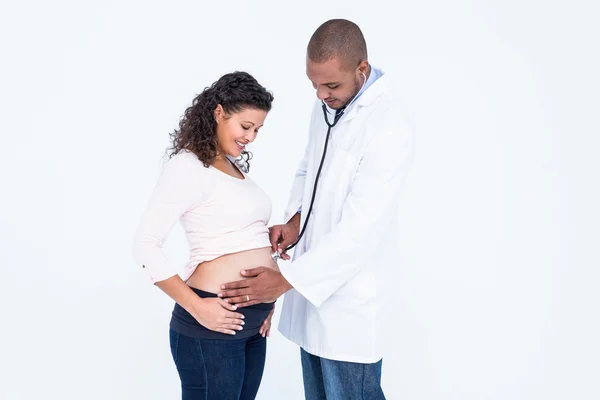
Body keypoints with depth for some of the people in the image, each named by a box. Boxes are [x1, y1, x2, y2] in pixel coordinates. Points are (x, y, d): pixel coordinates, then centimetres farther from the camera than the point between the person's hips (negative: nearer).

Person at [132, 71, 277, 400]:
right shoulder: (188, 166, -10)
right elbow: (145, 245, -15)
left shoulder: (235, 166, 14)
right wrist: (197, 307, -18)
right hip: (213, 323, -8)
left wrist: (267, 300, 8)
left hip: (252, 321, 8)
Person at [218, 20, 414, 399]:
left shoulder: (389, 127, -23)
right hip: (314, 278, 8)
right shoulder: (328, 104, 3)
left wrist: (286, 280, -21)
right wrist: (295, 219, 0)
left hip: (350, 299, -8)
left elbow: (360, 229, -25)